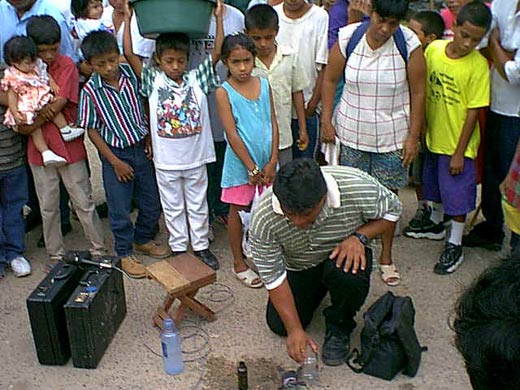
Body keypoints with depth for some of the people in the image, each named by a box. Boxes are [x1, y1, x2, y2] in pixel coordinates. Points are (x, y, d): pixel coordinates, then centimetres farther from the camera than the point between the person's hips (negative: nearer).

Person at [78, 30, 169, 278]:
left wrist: (150, 140, -1)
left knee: (152, 203, 13)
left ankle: (143, 240, 38)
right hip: (115, 154, -3)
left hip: (142, 149, 4)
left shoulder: (132, 75, -6)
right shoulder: (91, 91, -13)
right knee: (120, 208, 6)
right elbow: (92, 130, -8)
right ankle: (125, 253, 25)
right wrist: (115, 162, -10)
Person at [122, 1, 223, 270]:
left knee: (198, 205, 16)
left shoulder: (196, 78, -4)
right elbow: (129, 54, -12)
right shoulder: (152, 81, -6)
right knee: (172, 207, 15)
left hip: (195, 157, 1)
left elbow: (217, 52, -8)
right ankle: (178, 247, 30)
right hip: (166, 160, 0)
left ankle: (201, 245, 31)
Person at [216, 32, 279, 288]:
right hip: (240, 162, -4)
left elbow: (273, 123, 2)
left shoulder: (263, 85, 2)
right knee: (237, 211, 10)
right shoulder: (224, 92, -10)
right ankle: (239, 264, 24)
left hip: (266, 162, 4)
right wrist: (252, 168, -13)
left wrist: (272, 162, -5)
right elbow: (232, 134, -13)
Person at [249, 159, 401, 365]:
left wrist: (359, 236, -29)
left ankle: (339, 329, -3)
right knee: (279, 325, -4)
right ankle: (318, 290, 26)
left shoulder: (357, 188, -35)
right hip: (298, 267, 2)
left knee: (348, 275, -35)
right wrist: (295, 330, -24)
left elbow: (392, 209, -12)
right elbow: (273, 277, -22)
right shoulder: (263, 218, -32)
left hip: (344, 254, -1)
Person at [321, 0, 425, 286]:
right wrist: (326, 120, -1)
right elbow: (330, 80, 3)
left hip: (391, 136, 0)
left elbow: (418, 93, -4)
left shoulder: (409, 45, -11)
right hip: (351, 132, 1)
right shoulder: (348, 39, -8)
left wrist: (413, 136, -5)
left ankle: (386, 257, 24)